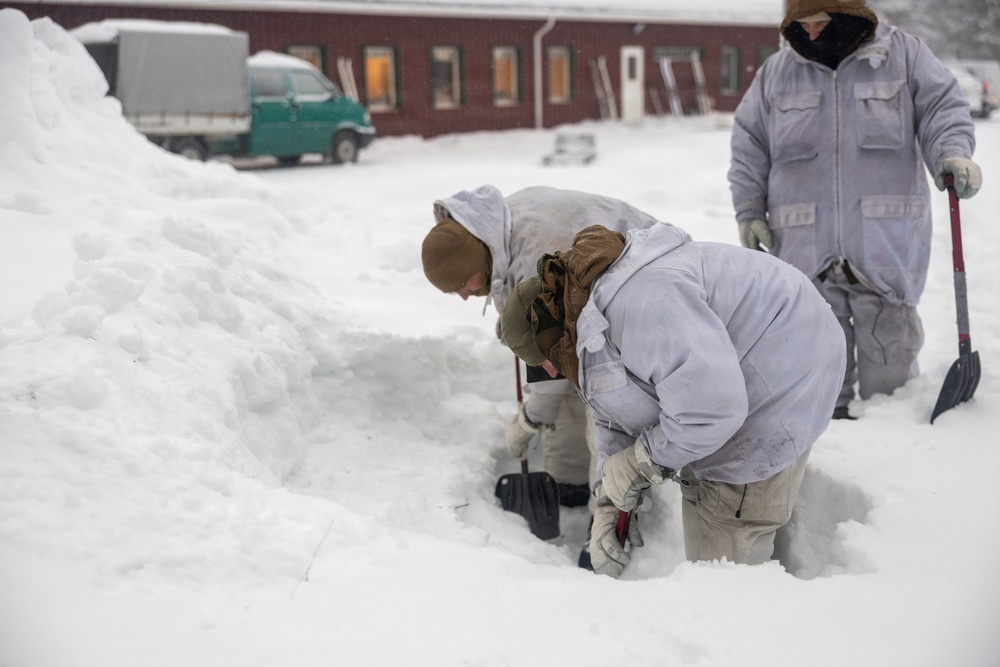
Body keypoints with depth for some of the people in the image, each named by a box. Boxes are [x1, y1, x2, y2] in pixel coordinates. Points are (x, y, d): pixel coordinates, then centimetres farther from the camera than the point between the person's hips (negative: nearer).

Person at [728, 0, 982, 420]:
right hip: (805, 248, 2)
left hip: (885, 241, -2)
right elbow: (748, 146, 14)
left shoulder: (903, 55, 4)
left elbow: (943, 108, 2)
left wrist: (952, 153, -18)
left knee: (888, 342, 3)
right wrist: (749, 210, 7)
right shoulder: (774, 74, 10)